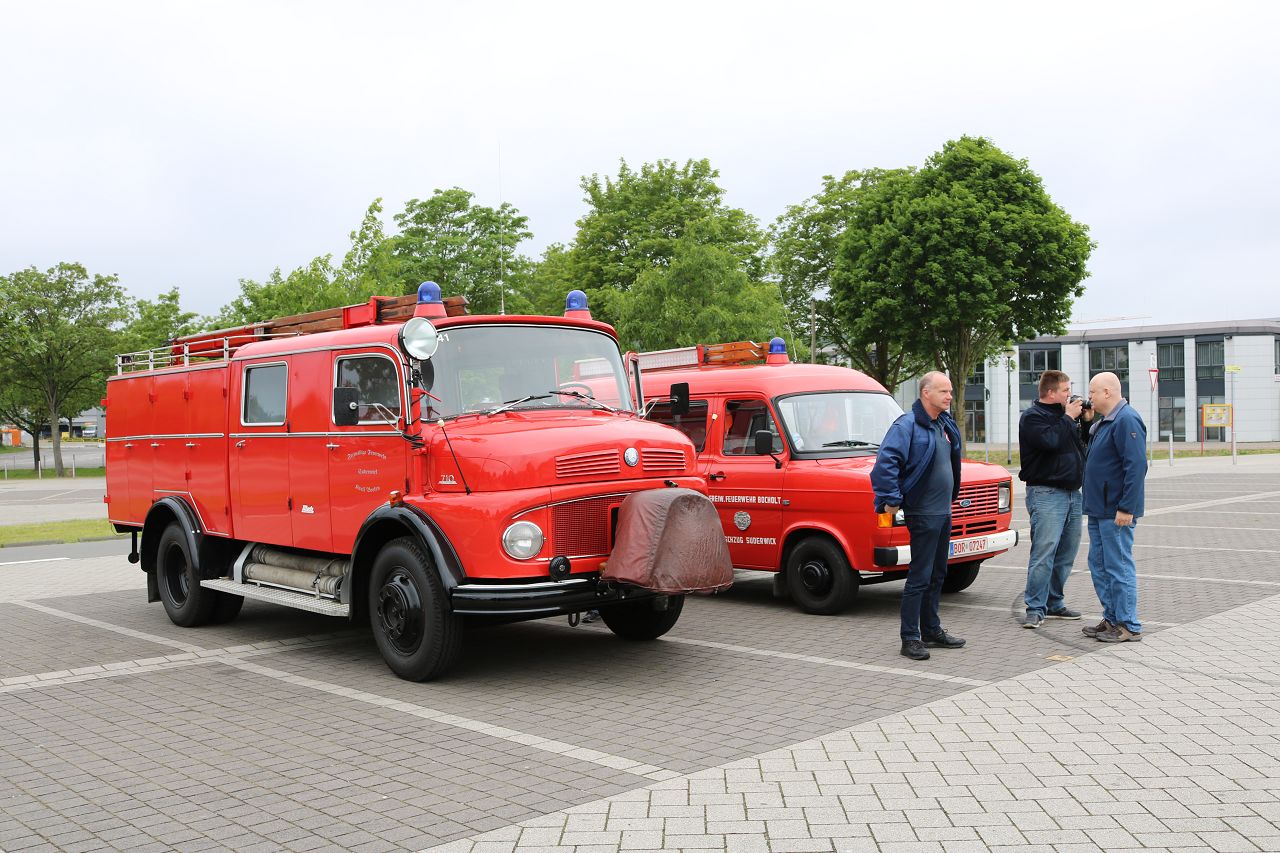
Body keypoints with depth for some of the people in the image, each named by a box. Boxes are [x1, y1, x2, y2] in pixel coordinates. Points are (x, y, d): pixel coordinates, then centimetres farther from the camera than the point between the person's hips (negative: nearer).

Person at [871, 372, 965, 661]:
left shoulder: (945, 425, 12)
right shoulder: (907, 425, -16)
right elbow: (885, 461, -25)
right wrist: (891, 500, -23)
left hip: (943, 512, 9)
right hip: (922, 514, -9)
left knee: (937, 575, 16)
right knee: (920, 577, -6)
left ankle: (932, 631, 27)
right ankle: (910, 639, 1)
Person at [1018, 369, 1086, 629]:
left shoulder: (1064, 414, 18)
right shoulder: (1032, 417, -5)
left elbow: (1083, 444, 21)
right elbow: (1050, 441, -22)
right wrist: (1068, 418, -10)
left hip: (1072, 492, 8)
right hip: (1046, 493, -8)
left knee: (1066, 554, 9)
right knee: (1044, 552, -13)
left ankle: (1054, 603, 19)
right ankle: (1035, 608, -9)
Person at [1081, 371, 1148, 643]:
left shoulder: (1126, 420, -16)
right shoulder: (1103, 421, 17)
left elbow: (1136, 466, -23)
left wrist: (1126, 508, -24)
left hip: (1116, 511, -10)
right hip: (1099, 510, 10)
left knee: (1119, 567, -4)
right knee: (1099, 566, 15)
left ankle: (1129, 626, 4)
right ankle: (1112, 619, 24)